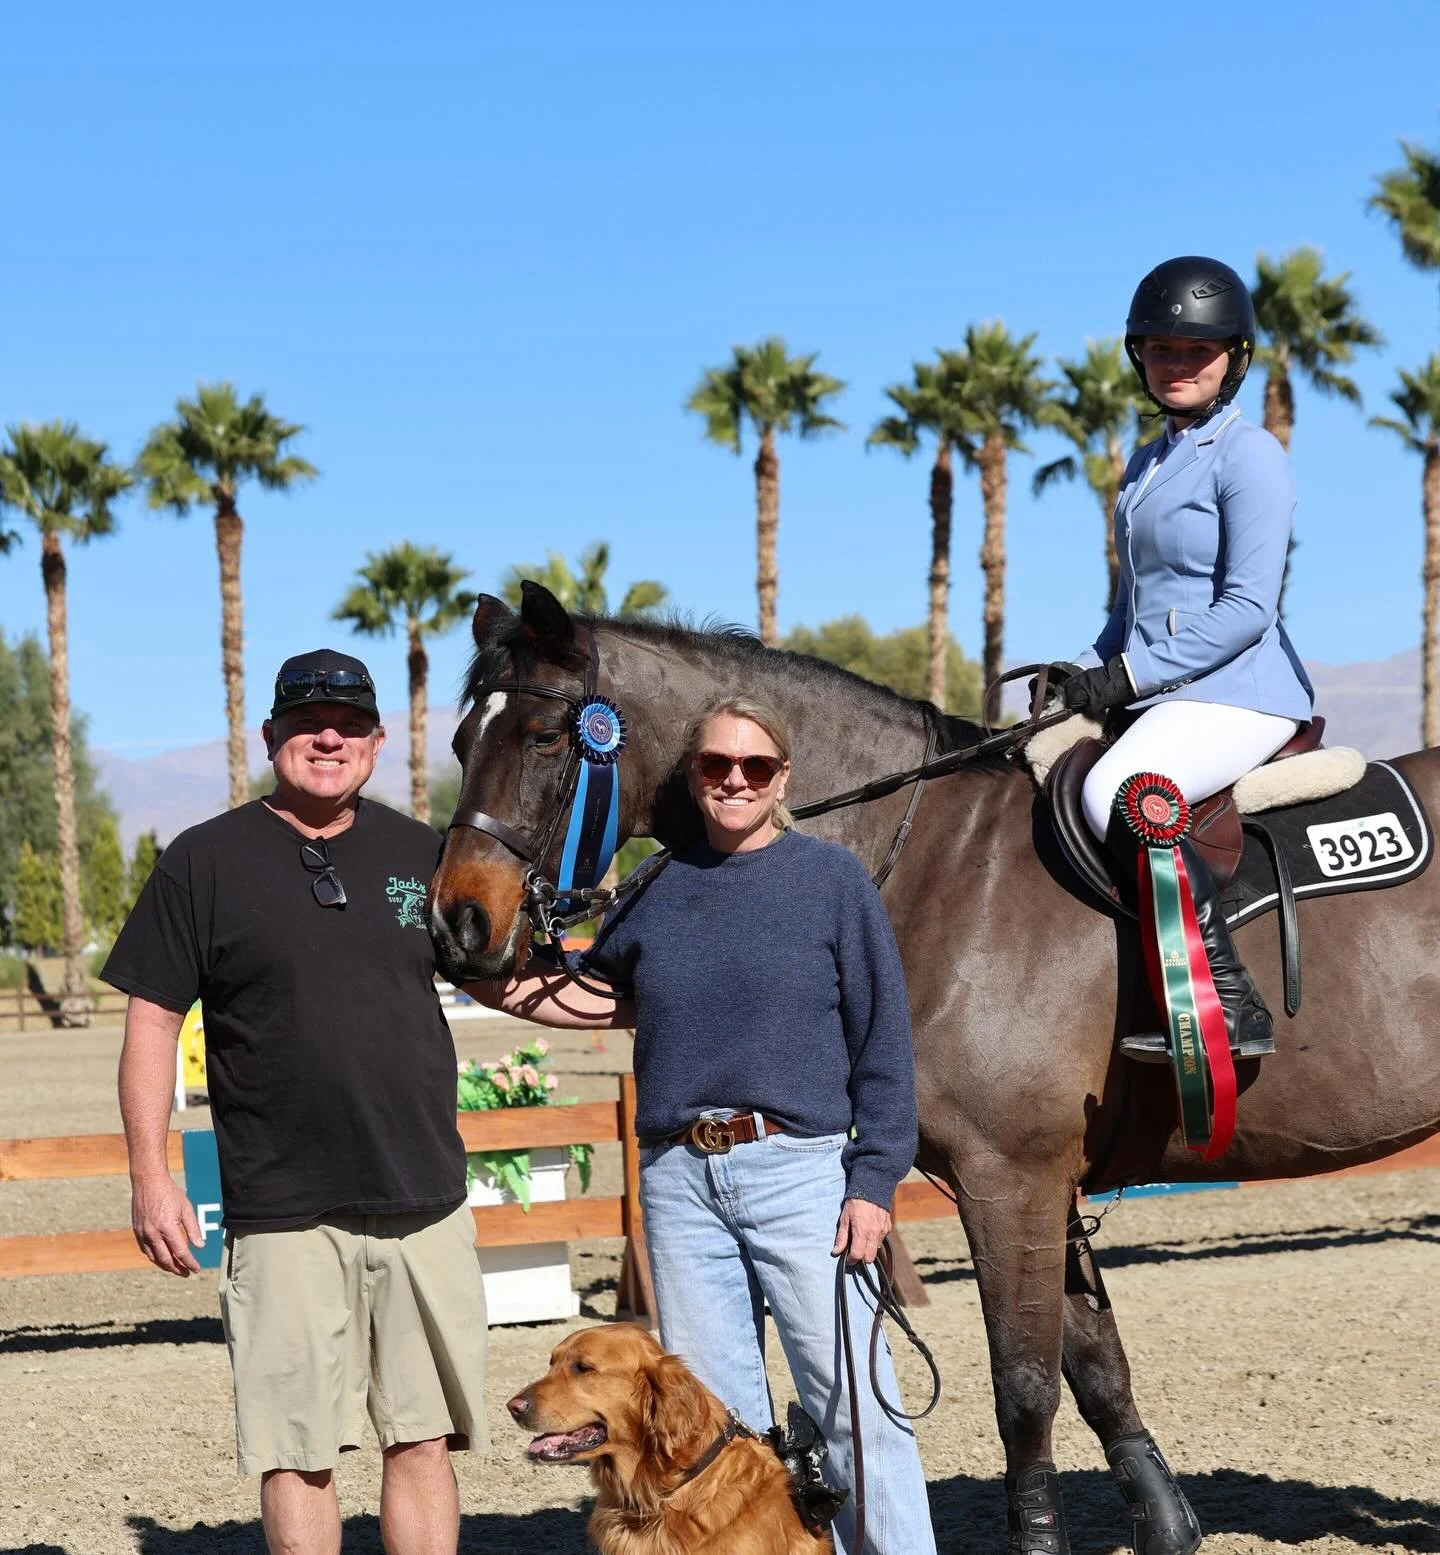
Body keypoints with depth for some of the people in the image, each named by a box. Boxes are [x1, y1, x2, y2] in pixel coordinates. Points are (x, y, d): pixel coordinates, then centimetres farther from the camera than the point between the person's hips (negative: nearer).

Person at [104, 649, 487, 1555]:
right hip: (285, 1215, -3)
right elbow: (153, 1021, -1)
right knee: (299, 1452, 2)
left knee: (425, 1438, 8)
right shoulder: (205, 862, -1)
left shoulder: (420, 853, 10)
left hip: (426, 1203, 3)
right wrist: (150, 1176, -7)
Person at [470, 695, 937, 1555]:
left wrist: (875, 1180, -8)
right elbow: (604, 993, 25)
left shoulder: (832, 878, 0)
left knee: (853, 1401, -6)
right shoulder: (659, 891, 10)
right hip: (680, 1180, 4)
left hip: (798, 1169, -4)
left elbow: (882, 1040, -2)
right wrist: (509, 990, 9)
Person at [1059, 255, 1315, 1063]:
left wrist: (1131, 672, -18)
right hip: (1161, 694, 10)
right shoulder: (1147, 465, 18)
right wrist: (1089, 673, 8)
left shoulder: (1250, 456, -9)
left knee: (1116, 793, -31)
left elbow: (1248, 609, -17)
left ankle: (1234, 1007, -26)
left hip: (1241, 692, -10)